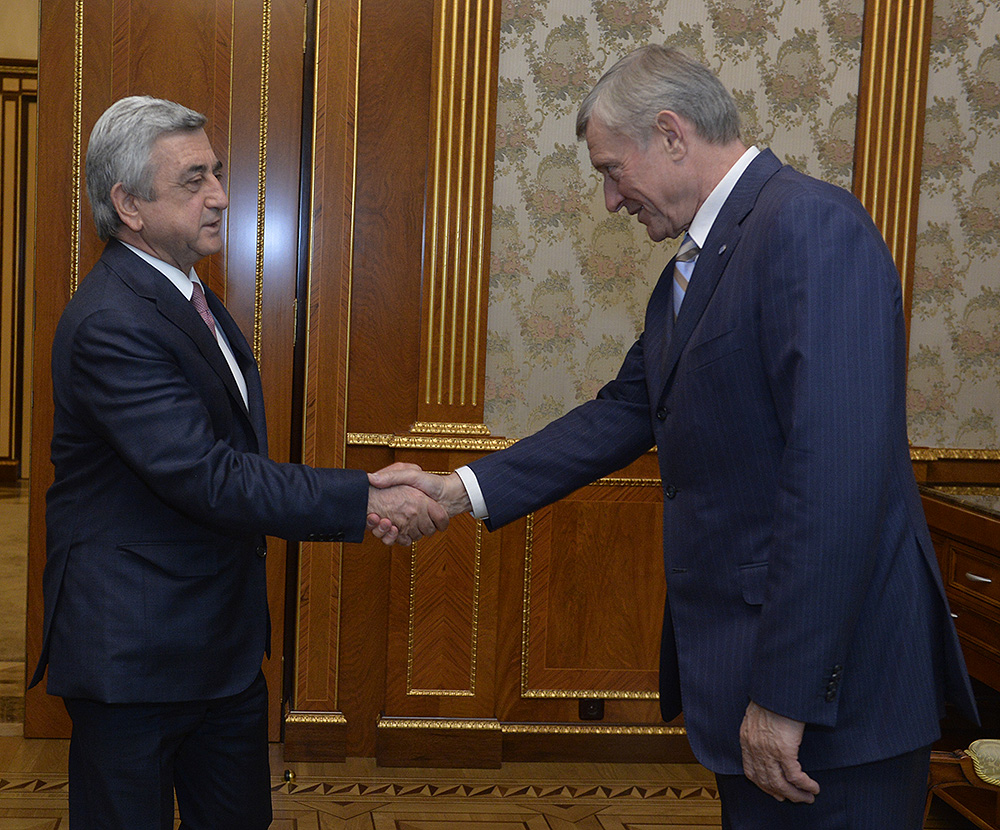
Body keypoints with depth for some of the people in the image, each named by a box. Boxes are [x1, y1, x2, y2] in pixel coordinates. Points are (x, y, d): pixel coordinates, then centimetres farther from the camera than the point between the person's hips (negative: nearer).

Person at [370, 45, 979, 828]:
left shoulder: (812, 226, -18)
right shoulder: (692, 269, 13)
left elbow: (838, 475, -25)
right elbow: (625, 415, 17)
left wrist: (787, 694, -24)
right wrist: (460, 491, 9)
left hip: (828, 677, -9)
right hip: (734, 641, 9)